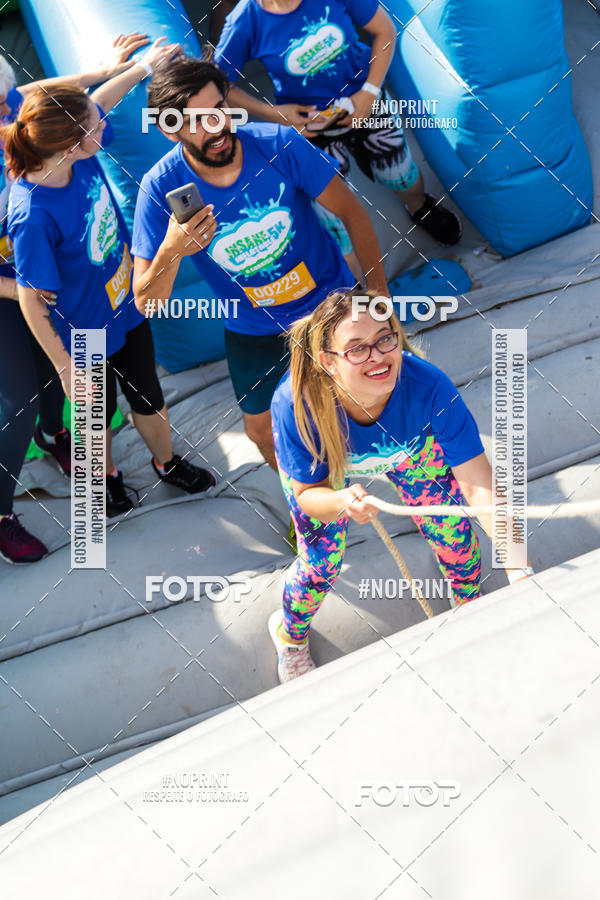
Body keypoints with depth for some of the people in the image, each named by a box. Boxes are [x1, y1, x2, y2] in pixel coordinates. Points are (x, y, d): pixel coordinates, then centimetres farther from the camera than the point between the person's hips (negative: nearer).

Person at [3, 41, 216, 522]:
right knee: (98, 411, 23)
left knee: (148, 396, 26)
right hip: (85, 337, -6)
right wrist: (66, 368, -17)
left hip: (127, 307, 6)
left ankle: (167, 461, 55)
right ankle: (107, 474, 54)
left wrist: (143, 66, 13)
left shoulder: (81, 153, -19)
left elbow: (97, 100, 6)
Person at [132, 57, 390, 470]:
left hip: (331, 303, 0)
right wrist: (171, 251, -45)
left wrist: (380, 296, -14)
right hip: (252, 331, 1)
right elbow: (147, 304, -24)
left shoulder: (278, 144, -24)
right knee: (261, 427, 18)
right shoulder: (162, 188, -24)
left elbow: (352, 212, -12)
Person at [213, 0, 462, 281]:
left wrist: (369, 92, -17)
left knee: (401, 176, 23)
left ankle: (421, 208, 62)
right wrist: (273, 113, -20)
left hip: (366, 105, 2)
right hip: (309, 128, -2)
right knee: (335, 221, -1)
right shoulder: (245, 23, -24)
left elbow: (384, 30, -9)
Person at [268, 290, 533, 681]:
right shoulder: (296, 404, -43)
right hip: (324, 473, -1)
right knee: (320, 566, 3)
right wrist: (341, 503, -51)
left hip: (410, 450, 1)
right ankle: (290, 633, 41)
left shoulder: (429, 387, -44)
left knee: (456, 537, 7)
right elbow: (307, 493, -26)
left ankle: (472, 608, 45)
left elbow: (479, 484, -40)